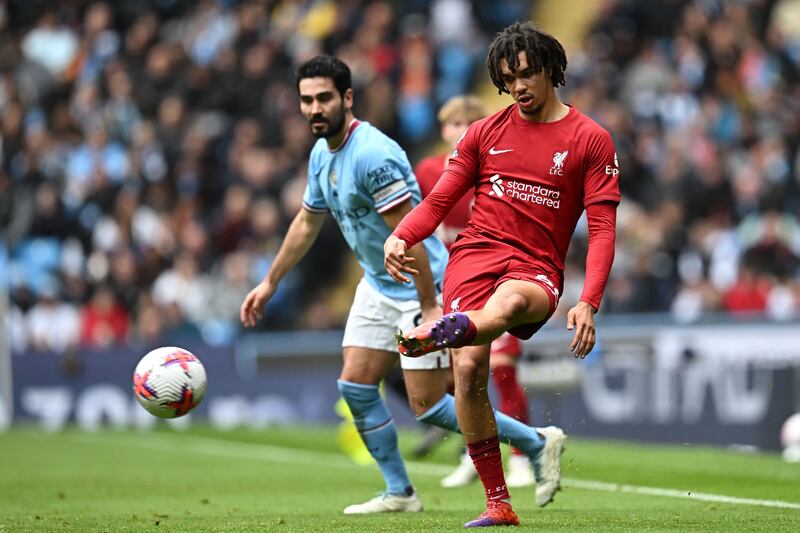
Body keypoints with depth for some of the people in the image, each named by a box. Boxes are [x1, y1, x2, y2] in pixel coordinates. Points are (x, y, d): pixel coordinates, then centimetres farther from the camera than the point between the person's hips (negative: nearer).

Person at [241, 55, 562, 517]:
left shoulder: (373, 154, -25)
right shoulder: (322, 155, 5)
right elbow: (307, 223, 21)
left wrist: (430, 306, -26)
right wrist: (270, 283, 24)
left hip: (422, 288, -9)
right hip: (377, 288, 9)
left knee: (427, 405, -7)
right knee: (356, 387, 4)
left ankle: (534, 443, 8)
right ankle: (400, 493, 15)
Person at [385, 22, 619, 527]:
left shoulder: (591, 140, 6)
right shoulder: (485, 133, 15)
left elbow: (602, 229, 1)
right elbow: (439, 200, 17)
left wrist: (588, 304, -13)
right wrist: (400, 237, -6)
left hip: (537, 271, -2)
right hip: (476, 254, 2)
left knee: (508, 302, -39)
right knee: (469, 367, -20)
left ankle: (437, 333, -72)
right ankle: (498, 503, -15)